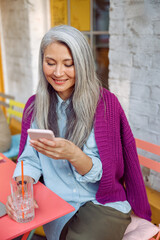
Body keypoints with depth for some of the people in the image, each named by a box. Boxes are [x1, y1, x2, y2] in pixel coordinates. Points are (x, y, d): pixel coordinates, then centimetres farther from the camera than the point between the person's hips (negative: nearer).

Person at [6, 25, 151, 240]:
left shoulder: (105, 103, -10)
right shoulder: (35, 106, 2)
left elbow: (104, 174, -10)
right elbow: (30, 160, 2)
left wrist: (74, 155, -30)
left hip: (104, 204, -2)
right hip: (56, 207, 3)